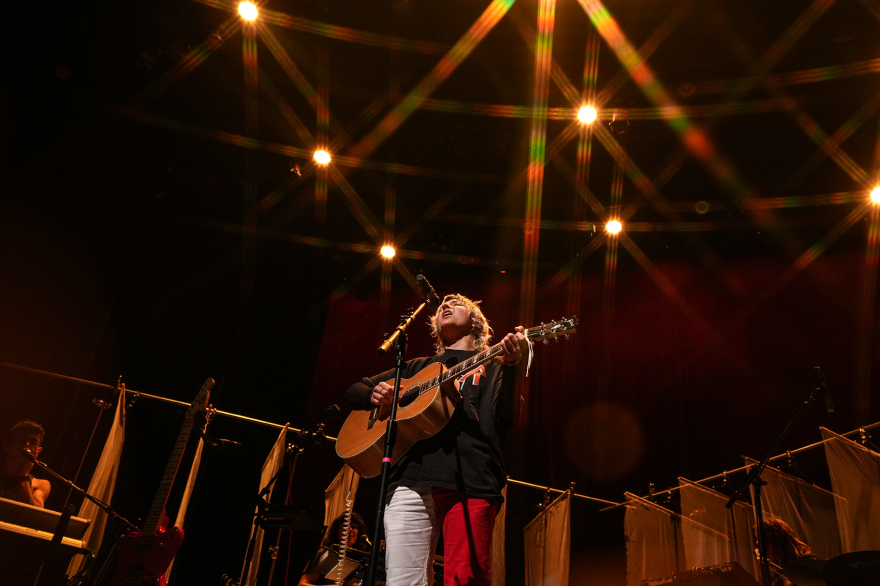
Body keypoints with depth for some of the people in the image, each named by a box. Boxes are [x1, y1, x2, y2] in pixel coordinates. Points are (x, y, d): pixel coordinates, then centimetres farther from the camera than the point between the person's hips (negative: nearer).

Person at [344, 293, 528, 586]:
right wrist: (373, 395, 4)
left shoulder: (491, 366, 19)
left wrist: (511, 365, -15)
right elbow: (353, 391, 28)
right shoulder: (418, 367, 27)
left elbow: (506, 419, 0)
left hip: (469, 481, -2)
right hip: (411, 478, 3)